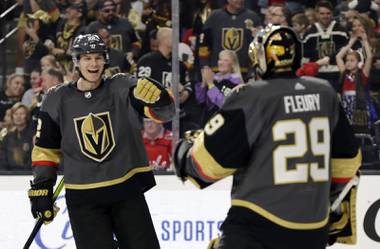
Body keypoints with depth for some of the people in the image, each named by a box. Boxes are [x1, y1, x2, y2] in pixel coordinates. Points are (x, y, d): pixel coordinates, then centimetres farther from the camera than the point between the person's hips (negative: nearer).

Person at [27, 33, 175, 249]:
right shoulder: (58, 100, 1)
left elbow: (165, 110, -11)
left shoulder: (122, 88, -3)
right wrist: (41, 187, 5)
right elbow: (46, 148, 9)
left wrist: (156, 97, -32)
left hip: (127, 189, 0)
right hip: (83, 197, 0)